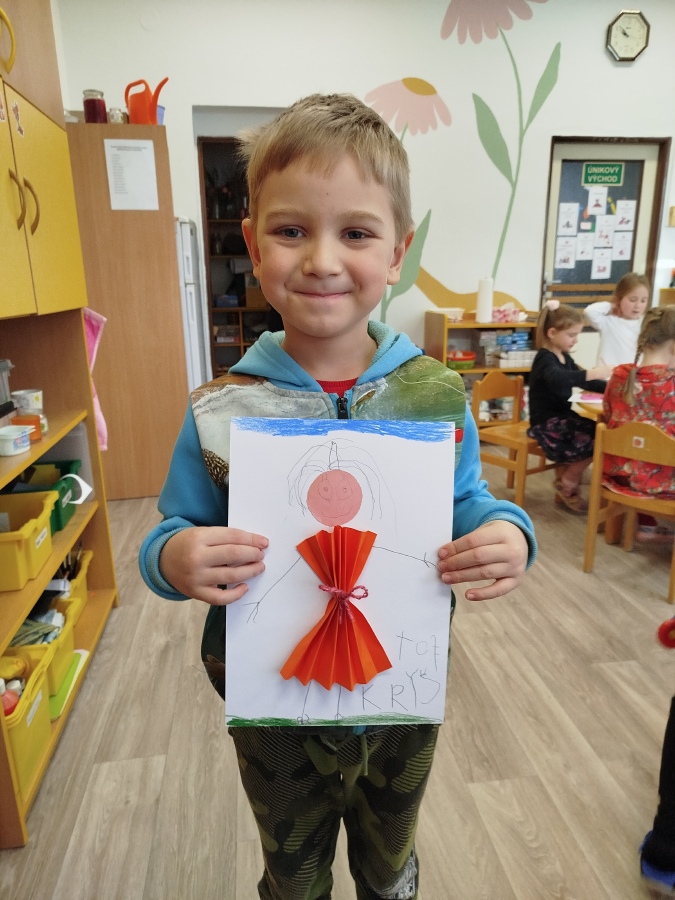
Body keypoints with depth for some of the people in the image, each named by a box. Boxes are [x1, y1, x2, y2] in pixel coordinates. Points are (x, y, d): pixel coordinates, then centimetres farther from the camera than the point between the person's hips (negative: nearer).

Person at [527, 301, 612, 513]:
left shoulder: (565, 357, 14)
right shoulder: (545, 358, -15)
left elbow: (584, 383, 19)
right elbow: (558, 379, -38)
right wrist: (591, 373, -46)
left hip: (562, 417, 10)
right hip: (546, 423, -9)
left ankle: (564, 493, 8)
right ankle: (567, 483, 2)